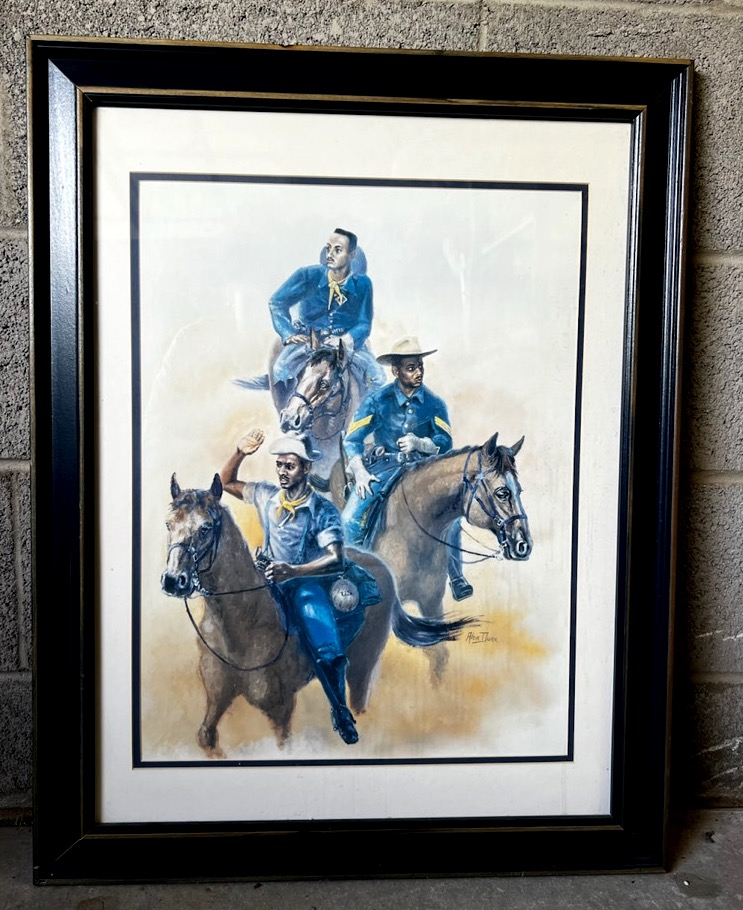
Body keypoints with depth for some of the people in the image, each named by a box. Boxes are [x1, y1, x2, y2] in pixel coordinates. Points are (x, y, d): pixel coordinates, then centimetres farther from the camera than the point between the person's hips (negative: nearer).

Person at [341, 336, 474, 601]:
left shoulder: (433, 403, -1)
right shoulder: (377, 400, -5)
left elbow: (445, 442, -6)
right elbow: (352, 440, -6)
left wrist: (420, 443, -25)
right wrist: (360, 472, -20)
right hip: (383, 465, 0)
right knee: (351, 517, -19)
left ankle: (456, 577, -1)